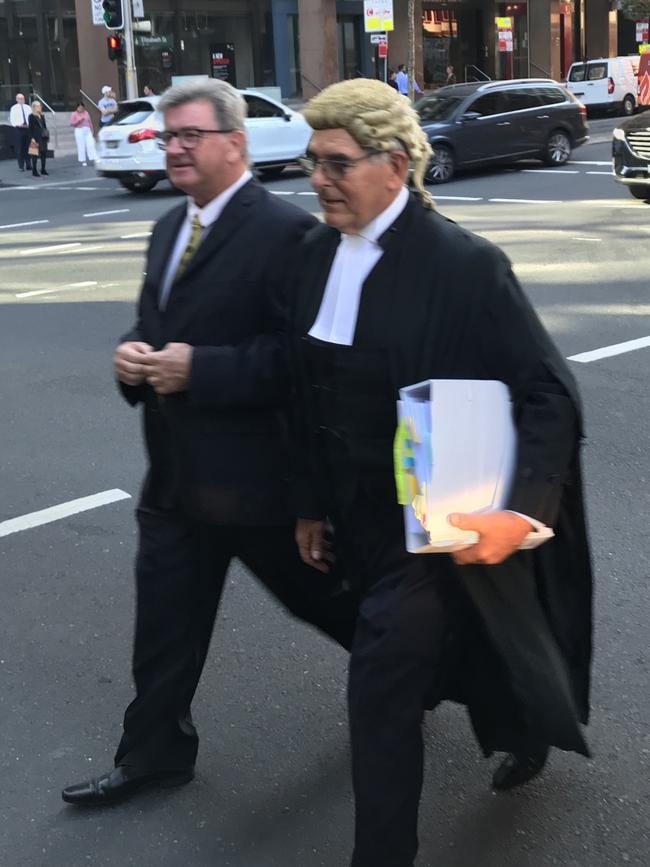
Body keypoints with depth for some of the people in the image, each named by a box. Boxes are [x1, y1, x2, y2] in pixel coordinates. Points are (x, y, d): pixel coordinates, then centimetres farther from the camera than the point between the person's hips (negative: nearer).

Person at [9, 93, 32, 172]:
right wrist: (18, 125, -18)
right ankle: (21, 166, 4)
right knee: (19, 149, -2)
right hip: (19, 129, -3)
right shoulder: (14, 108, 1)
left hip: (28, 129, 3)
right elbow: (12, 119, -3)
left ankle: (28, 165, 13)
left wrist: (29, 124, -9)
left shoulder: (28, 107, 10)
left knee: (28, 147, 5)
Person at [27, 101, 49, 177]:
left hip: (43, 137, 6)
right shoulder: (31, 116, -4)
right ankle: (34, 171, 0)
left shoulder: (42, 116, 14)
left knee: (44, 153, 7)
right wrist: (32, 138, -16)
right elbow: (31, 128, -9)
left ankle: (43, 169, 16)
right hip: (36, 138, -6)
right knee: (35, 154, -4)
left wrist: (47, 135, 11)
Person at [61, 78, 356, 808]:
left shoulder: (284, 231, -18)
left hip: (255, 474, -7)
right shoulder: (169, 228, 11)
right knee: (164, 625, 15)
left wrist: (200, 369, -27)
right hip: (176, 473, 7)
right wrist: (133, 353, -4)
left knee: (322, 598, 15)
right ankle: (153, 753, 31)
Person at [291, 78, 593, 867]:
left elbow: (551, 393, -19)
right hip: (362, 517, 7)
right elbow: (312, 394, 7)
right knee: (450, 645, 25)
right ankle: (523, 732, 55)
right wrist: (312, 503, 11)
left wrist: (524, 512, -31)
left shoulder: (465, 265, -20)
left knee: (382, 678, -8)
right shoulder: (317, 254, -1)